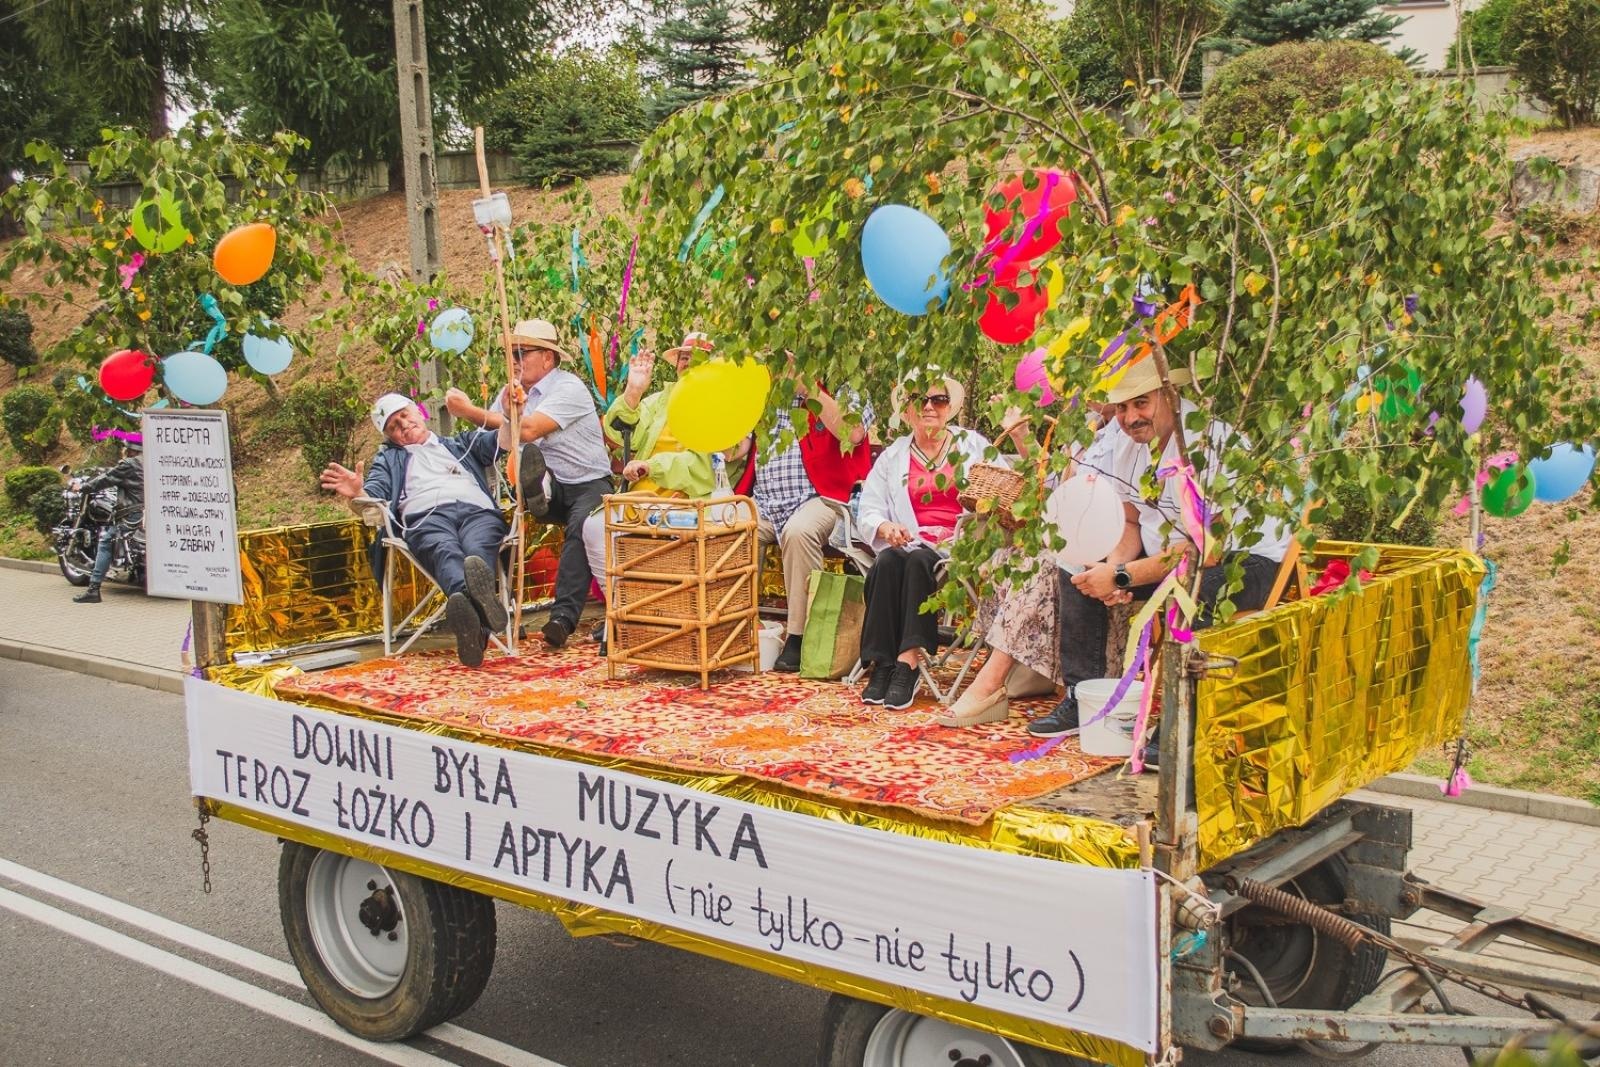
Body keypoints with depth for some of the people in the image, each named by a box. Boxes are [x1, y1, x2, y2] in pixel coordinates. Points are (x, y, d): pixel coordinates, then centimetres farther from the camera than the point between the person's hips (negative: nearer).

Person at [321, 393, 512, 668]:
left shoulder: (462, 444, 40)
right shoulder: (389, 458, 37)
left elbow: (502, 442, 22)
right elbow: (375, 495, 17)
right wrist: (357, 493, -7)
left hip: (477, 510, 1)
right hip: (427, 516, -1)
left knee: (477, 551, -38)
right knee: (445, 551, -39)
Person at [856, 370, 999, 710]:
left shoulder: (974, 446, 13)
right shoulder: (893, 456, 19)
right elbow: (869, 508, 13)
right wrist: (886, 527, -9)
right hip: (910, 542, 3)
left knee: (919, 562, -35)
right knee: (887, 562, -32)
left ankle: (907, 663, -39)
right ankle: (882, 664, -33)